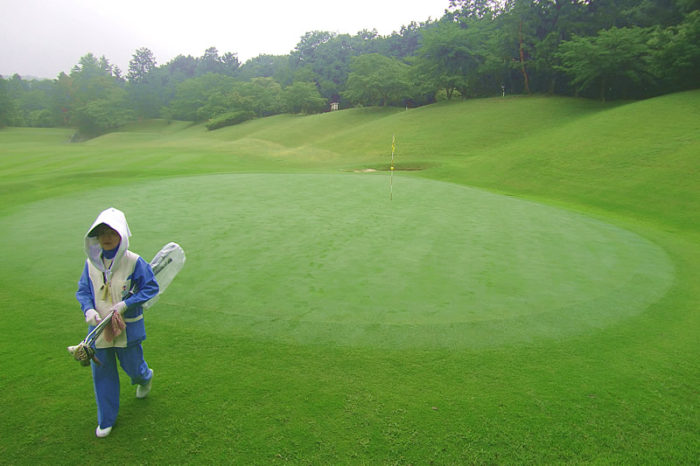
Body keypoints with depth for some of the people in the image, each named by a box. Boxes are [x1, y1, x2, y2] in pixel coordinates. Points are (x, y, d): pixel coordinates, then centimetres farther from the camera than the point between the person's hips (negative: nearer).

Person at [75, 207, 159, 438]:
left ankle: (145, 377, 53)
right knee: (102, 373, 11)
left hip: (127, 327, -3)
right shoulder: (91, 263, -3)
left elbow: (151, 288, -10)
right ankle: (106, 420, 30)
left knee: (132, 365, 13)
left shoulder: (134, 262, -14)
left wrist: (124, 304, -20)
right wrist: (88, 309, -13)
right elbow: (83, 291, 6)